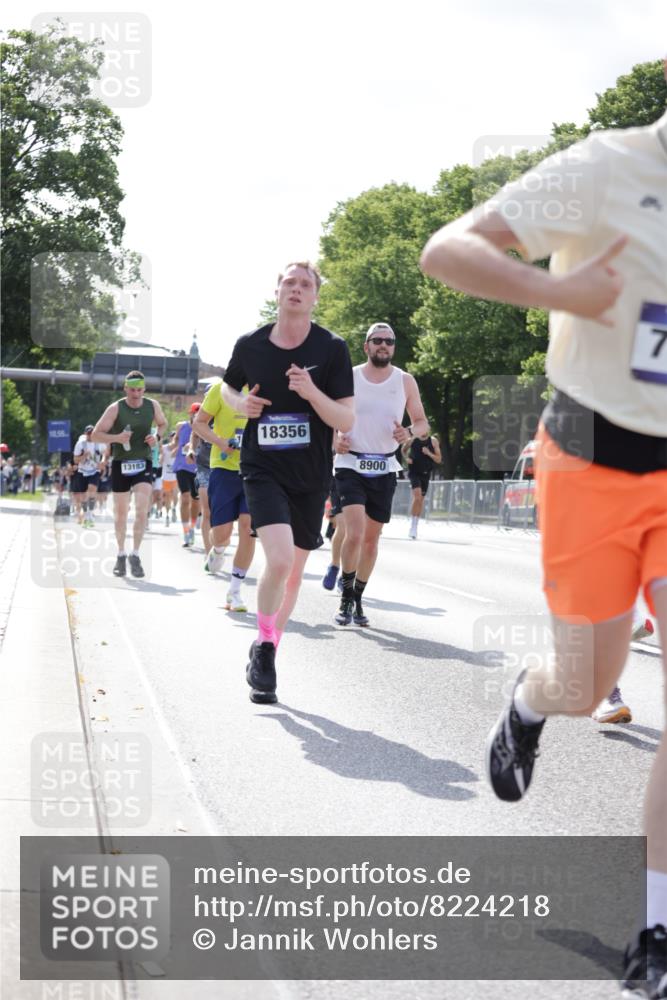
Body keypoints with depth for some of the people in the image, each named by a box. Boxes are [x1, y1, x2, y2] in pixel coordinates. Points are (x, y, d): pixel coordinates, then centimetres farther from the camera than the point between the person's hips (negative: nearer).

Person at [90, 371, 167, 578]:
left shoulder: (153, 406, -1)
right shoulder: (115, 409, -9)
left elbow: (163, 424, 19)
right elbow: (95, 435, -8)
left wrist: (157, 436, -3)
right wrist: (116, 438, -25)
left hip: (143, 464, 1)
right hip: (121, 465, -1)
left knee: (142, 510, -15)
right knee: (120, 512, 9)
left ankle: (135, 555, -6)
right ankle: (121, 555, 26)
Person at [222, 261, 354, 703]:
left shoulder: (332, 348, -6)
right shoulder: (250, 345, -1)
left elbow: (347, 420, -8)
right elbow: (229, 386, 20)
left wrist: (312, 392, -24)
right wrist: (240, 404, -3)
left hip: (311, 476, 2)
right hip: (263, 468, -2)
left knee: (293, 571, 12)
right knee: (280, 559, -21)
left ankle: (267, 650, 33)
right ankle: (264, 646, 0)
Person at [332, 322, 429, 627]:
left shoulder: (405, 382, 4)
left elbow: (422, 422, 9)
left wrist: (409, 433, -13)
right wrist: (334, 439, -13)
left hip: (384, 470, 3)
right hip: (351, 465, -3)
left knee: (372, 538, 9)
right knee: (355, 534, -18)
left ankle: (357, 599, 26)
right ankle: (346, 597, -1)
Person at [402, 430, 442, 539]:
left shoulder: (433, 441, -1)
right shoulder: (412, 439, -3)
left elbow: (439, 460, 0)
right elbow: (403, 450, 16)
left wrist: (429, 454, -17)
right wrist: (406, 458, -3)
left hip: (426, 473, 3)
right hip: (414, 472, -3)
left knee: (421, 499, 10)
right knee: (417, 495, -22)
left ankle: (416, 525, 26)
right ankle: (412, 526, -18)